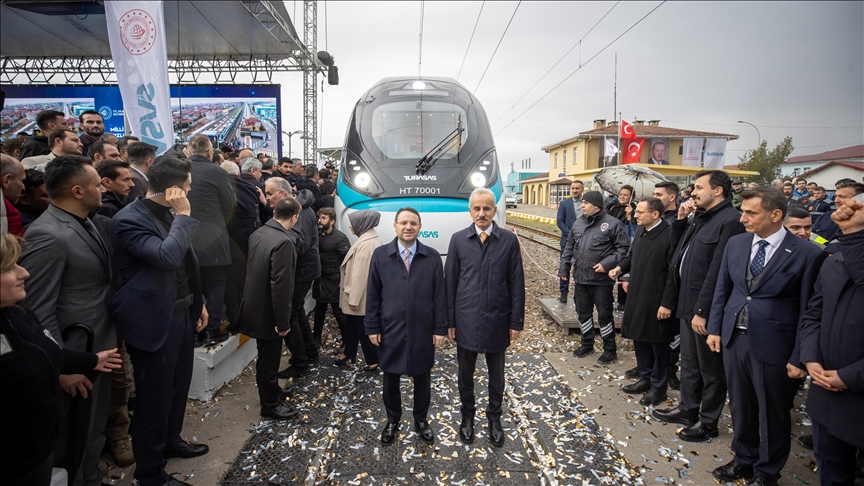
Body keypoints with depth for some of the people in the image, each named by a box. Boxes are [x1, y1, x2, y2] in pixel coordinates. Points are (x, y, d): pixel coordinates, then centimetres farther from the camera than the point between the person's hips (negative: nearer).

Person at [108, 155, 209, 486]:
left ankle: (171, 440, 46)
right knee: (154, 397, 6)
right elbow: (168, 257, -35)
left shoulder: (169, 213, 7)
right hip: (155, 323, -8)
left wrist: (198, 302, 17)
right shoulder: (129, 220, -19)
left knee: (178, 386, 23)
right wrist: (183, 216, -24)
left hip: (182, 314, 8)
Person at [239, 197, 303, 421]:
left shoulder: (257, 234, 1)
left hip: (256, 307, 8)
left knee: (268, 356, 25)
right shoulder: (283, 241, -25)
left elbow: (250, 270, 10)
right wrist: (282, 321, -19)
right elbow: (280, 285, -27)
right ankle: (270, 404, 26)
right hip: (269, 312, -8)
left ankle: (271, 391, 44)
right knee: (268, 359, 9)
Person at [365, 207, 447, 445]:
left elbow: (439, 295, -1)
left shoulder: (432, 257, -3)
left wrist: (440, 329, -3)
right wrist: (373, 327, -2)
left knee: (422, 379, 14)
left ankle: (421, 419, 36)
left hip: (422, 331, 0)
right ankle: (393, 420, 36)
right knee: (390, 379, 15)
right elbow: (373, 294, 0)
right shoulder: (380, 255, -2)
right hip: (390, 331, 0)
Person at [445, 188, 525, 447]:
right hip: (466, 321, 0)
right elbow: (450, 282, 0)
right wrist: (449, 321, -1)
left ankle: (494, 418, 36)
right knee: (465, 374, 15)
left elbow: (516, 283, -2)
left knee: (496, 375, 15)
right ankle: (467, 416, 37)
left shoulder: (509, 240, -4)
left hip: (497, 321, 0)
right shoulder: (458, 239, -3)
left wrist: (516, 321, -3)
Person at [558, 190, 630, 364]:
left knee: (604, 314, 4)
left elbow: (624, 248, -9)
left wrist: (607, 264, -18)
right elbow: (569, 248, 16)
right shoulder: (578, 223, 9)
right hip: (580, 278, 6)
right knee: (583, 312, 15)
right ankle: (587, 344, 33)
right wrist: (564, 268, 12)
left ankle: (610, 349, 20)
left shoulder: (612, 224, -10)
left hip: (601, 278, -6)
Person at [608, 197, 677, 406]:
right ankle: (645, 378, 35)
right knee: (639, 339, 17)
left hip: (657, 301, -7)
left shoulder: (669, 235, -18)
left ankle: (659, 386, 24)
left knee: (658, 344, 8)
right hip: (636, 297, 7)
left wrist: (667, 303, -18)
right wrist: (620, 268, -1)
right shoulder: (641, 231, 5)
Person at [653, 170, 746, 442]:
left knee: (710, 368, 9)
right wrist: (681, 220, 4)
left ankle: (708, 422, 24)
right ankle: (688, 409, 37)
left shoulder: (730, 221, -18)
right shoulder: (699, 217, 10)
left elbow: (717, 271, -22)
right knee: (689, 361, 21)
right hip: (688, 302, 9)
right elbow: (678, 248, 16)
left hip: (706, 307, -9)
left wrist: (702, 310, -22)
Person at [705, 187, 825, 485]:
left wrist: (799, 358, -9)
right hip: (734, 338, 5)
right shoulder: (736, 243, 2)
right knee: (740, 405, 19)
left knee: (773, 413, 14)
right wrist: (714, 328, 7)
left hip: (773, 346, -4)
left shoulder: (807, 254, -13)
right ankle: (744, 458, 40)